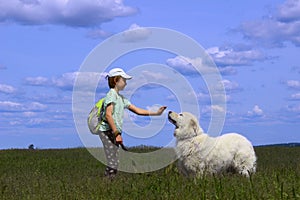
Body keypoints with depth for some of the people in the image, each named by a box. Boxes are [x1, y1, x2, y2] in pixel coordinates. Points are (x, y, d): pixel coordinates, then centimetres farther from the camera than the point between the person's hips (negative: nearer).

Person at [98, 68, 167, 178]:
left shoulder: (121, 98, 20)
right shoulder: (111, 94, -8)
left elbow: (137, 110, 19)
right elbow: (108, 115, -18)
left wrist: (156, 113, 13)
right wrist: (116, 133, -22)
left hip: (114, 132, 9)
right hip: (108, 131, -9)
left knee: (114, 163, 5)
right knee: (112, 163, -13)